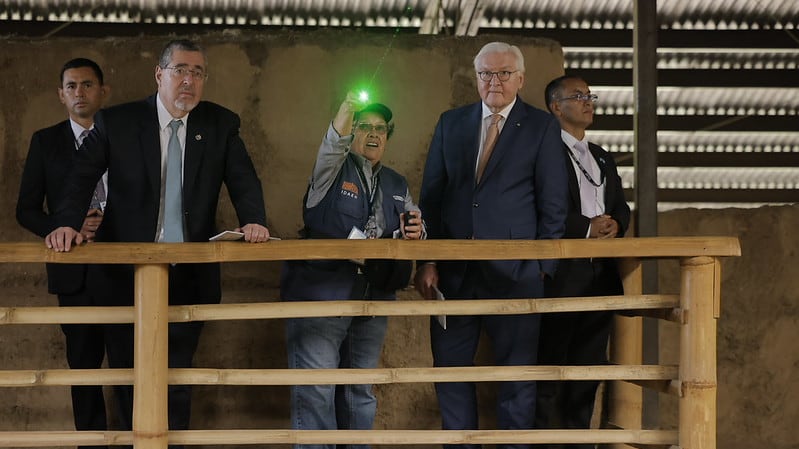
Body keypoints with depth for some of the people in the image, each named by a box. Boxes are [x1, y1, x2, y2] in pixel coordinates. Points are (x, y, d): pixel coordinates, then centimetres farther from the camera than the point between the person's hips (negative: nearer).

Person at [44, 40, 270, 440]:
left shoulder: (221, 125, 3)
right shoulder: (115, 122, -3)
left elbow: (243, 179, -2)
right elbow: (82, 177, -5)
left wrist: (253, 221, -21)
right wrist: (68, 225, -21)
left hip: (189, 278, 1)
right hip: (127, 275, -1)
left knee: (177, 378, 7)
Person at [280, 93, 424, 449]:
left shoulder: (397, 185, 20)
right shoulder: (332, 171, 4)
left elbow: (413, 230, 15)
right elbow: (333, 143, -18)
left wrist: (415, 230, -10)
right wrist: (350, 105, -37)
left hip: (373, 299, 5)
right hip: (320, 295, -5)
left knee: (360, 393, 10)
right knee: (315, 393, -10)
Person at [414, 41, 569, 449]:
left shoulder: (542, 127, 4)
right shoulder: (451, 123, 12)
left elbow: (553, 202, 2)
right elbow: (430, 195, 9)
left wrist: (543, 266, -6)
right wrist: (425, 261, 0)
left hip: (513, 269, -3)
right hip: (454, 269, 3)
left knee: (517, 372, 2)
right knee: (450, 368, 6)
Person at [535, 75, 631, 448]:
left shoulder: (602, 158, 23)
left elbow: (621, 207, 20)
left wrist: (615, 224, -2)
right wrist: (586, 228, -16)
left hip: (601, 274, 7)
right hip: (560, 273, -7)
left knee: (589, 364, 9)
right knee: (549, 362, -4)